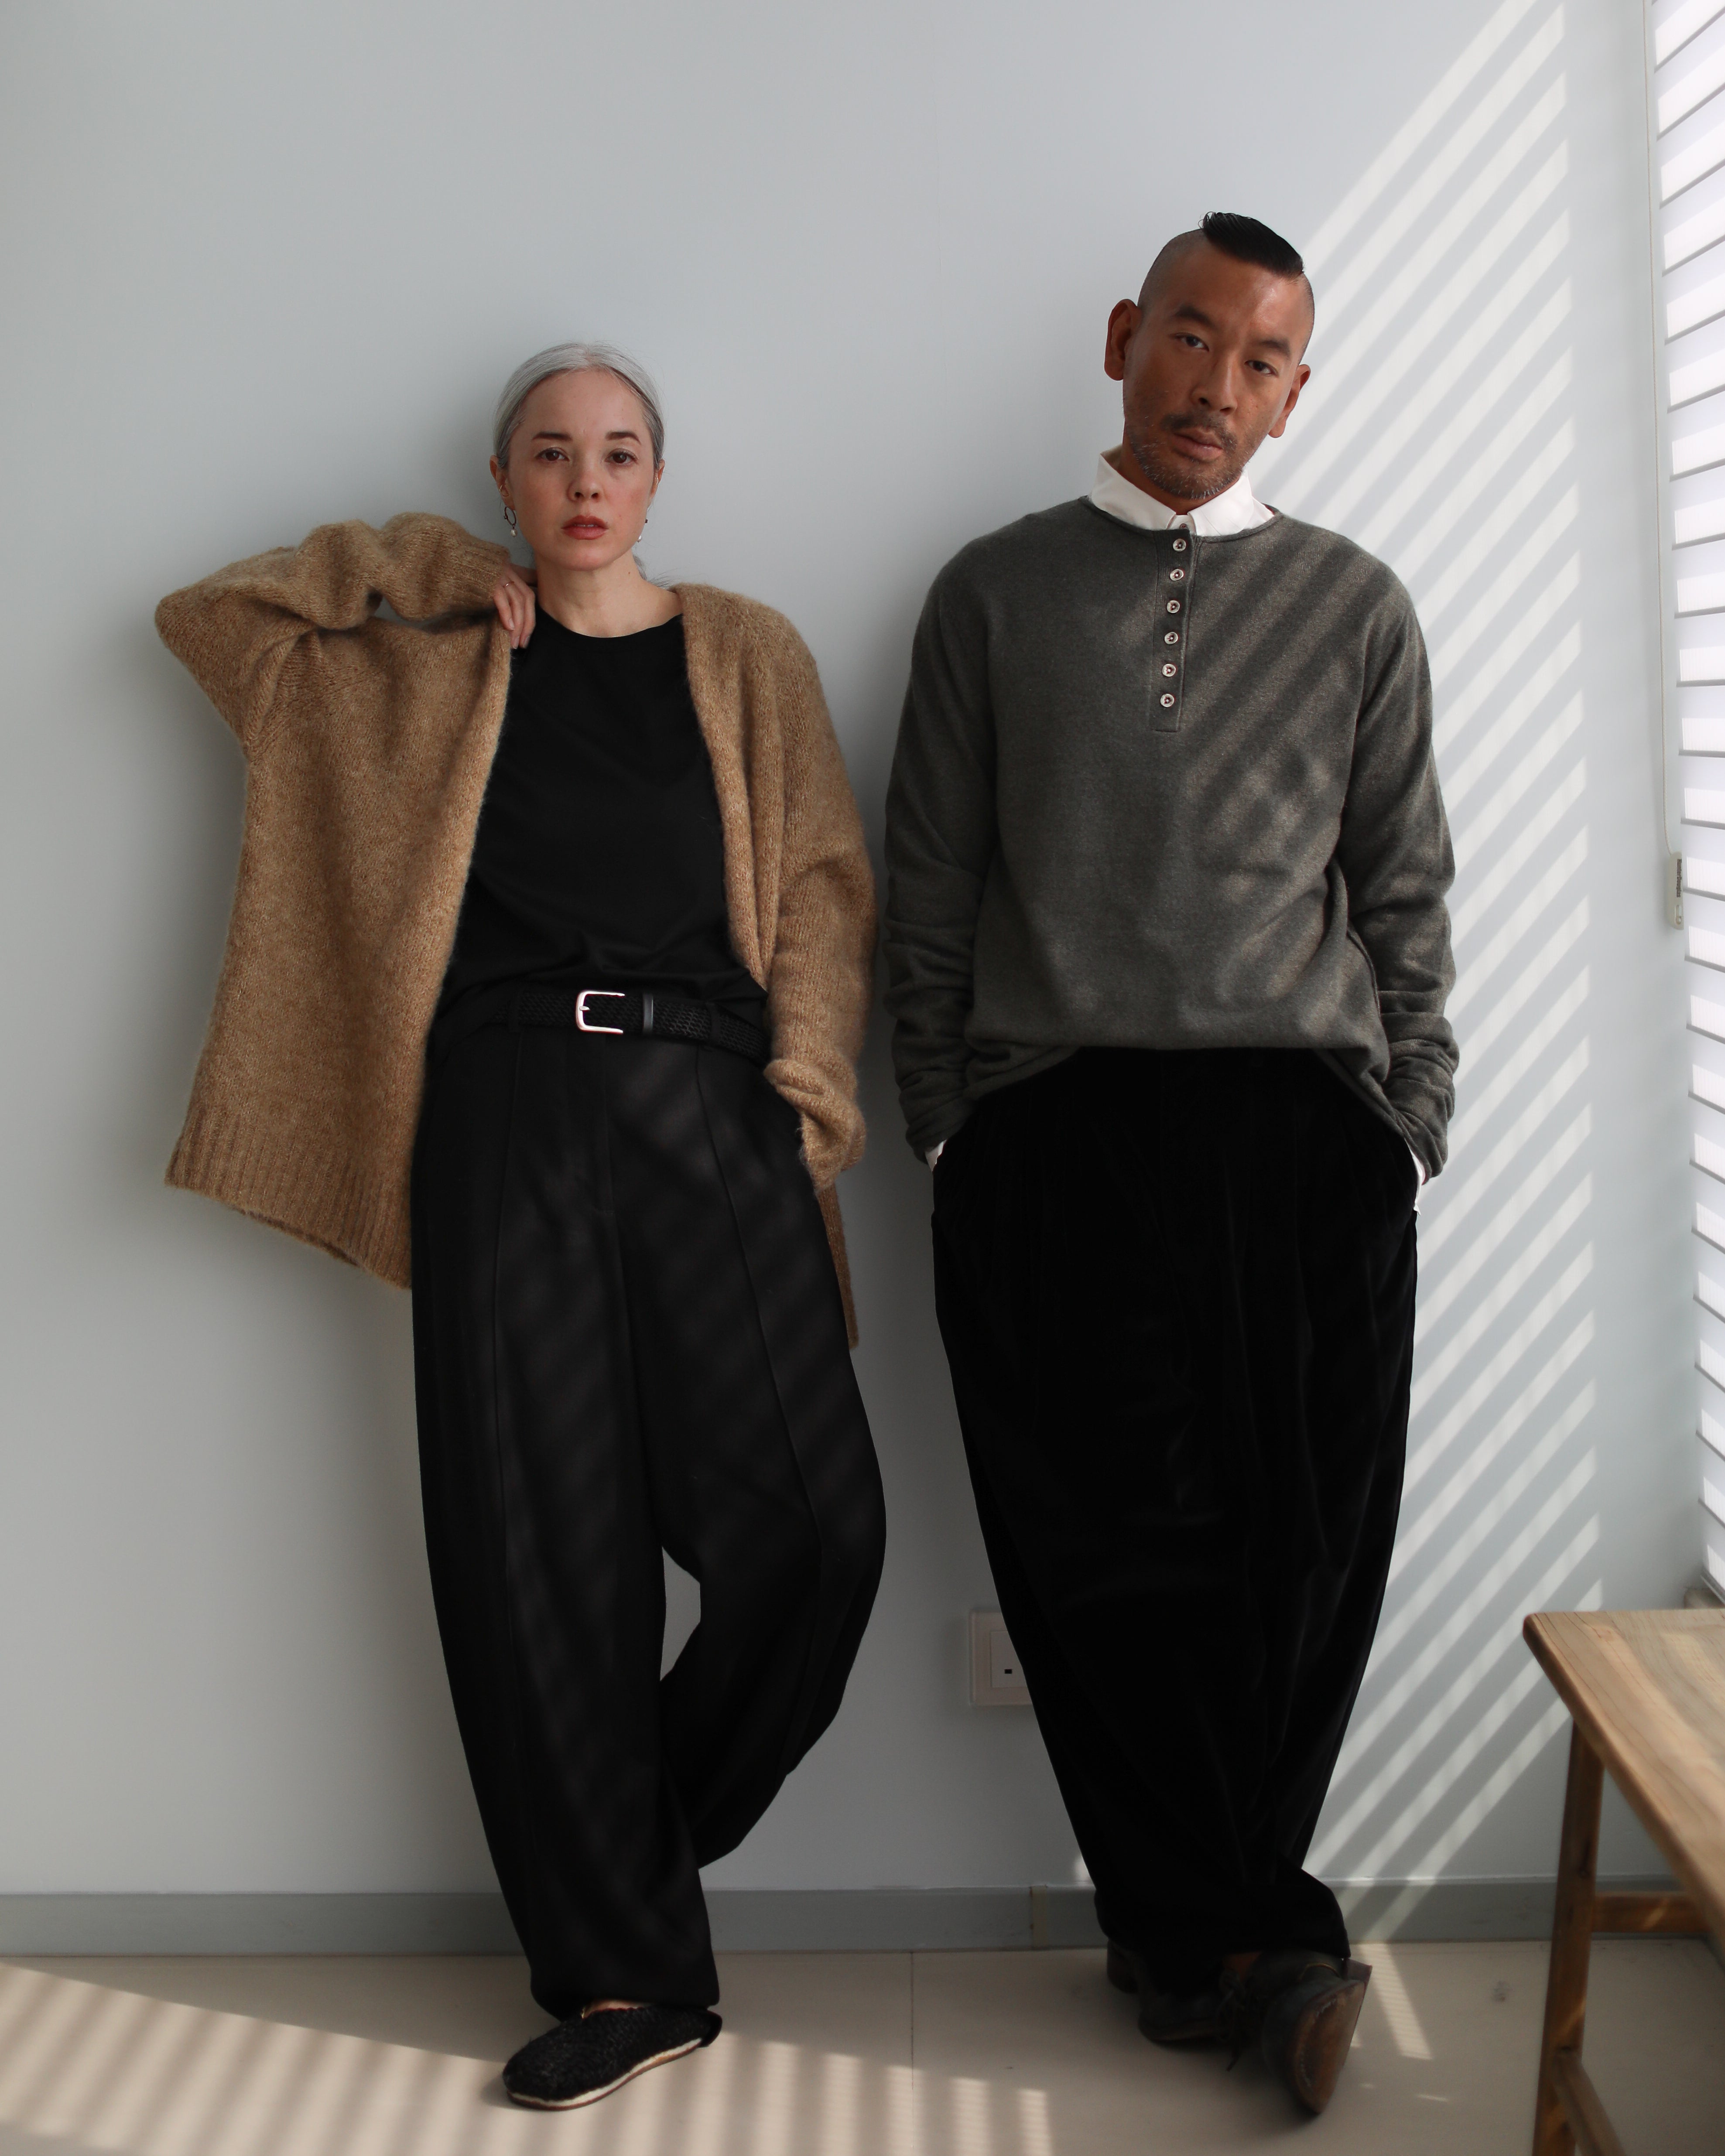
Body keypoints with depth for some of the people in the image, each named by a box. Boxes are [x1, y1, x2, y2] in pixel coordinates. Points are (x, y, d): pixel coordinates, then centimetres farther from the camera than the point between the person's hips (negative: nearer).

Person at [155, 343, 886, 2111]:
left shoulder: (745, 656, 15)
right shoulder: (424, 668, 17)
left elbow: (822, 885, 9)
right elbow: (206, 616, 17)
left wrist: (808, 1089, -4)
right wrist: (429, 572, 12)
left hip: (708, 1101, 0)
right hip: (507, 1113, 0)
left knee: (812, 1517, -11)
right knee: (539, 1539, -2)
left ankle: (645, 1834, 17)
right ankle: (628, 1969, 10)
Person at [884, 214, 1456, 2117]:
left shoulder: (1353, 607, 14)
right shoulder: (996, 593, 12)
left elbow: (1406, 897, 13)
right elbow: (926, 889, 11)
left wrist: (1409, 1130, 6)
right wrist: (943, 1126, 6)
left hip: (1301, 1128, 1)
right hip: (1052, 1139, 0)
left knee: (1301, 1550, -2)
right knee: (1104, 1551, -2)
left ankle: (1188, 1940, 16)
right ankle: (1256, 1944, 14)